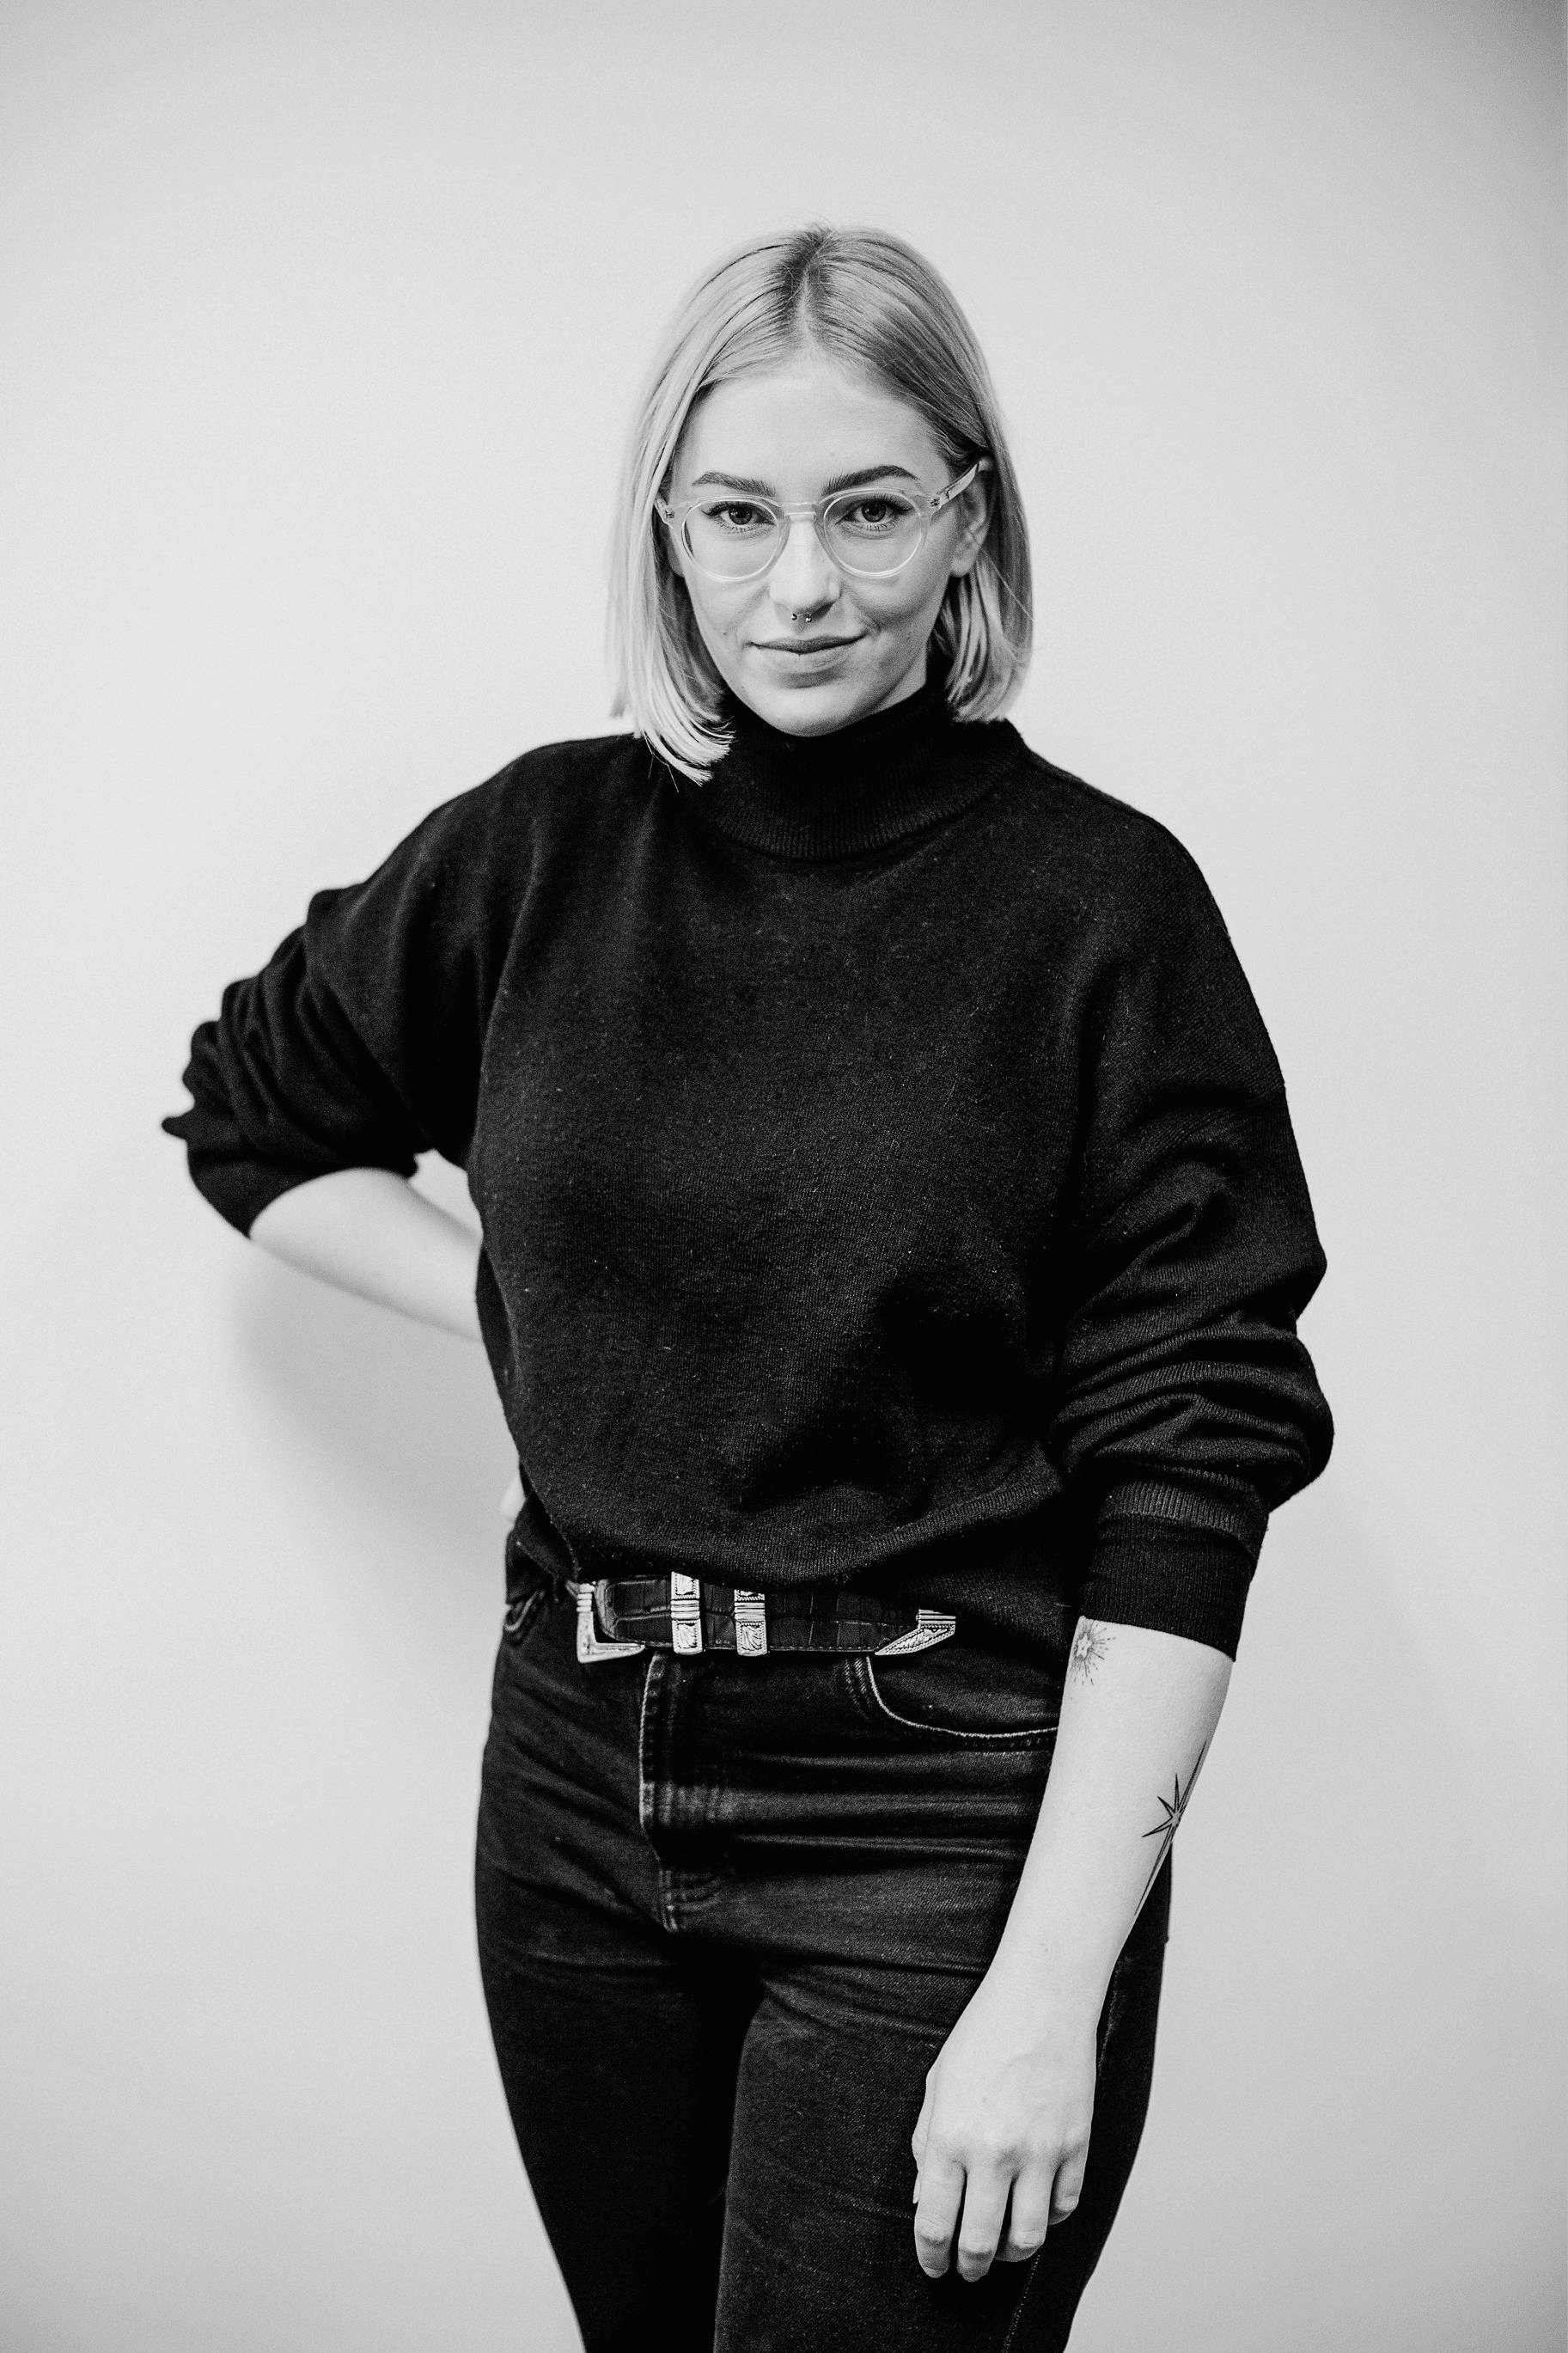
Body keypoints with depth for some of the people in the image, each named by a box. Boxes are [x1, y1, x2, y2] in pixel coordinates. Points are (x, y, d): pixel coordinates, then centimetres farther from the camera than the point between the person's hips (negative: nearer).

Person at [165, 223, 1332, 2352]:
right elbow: (255, 1121, 18)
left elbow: (1191, 1470, -12)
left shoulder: (1100, 904, -10)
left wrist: (1054, 1990, -16)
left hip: (946, 1824, -4)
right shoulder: (543, 850, 1)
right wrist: (515, 1304, 2)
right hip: (581, 1781, 4)